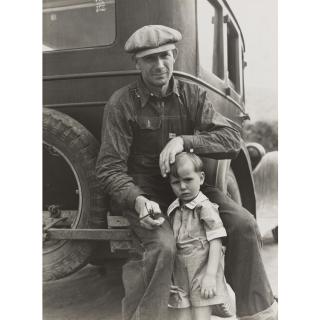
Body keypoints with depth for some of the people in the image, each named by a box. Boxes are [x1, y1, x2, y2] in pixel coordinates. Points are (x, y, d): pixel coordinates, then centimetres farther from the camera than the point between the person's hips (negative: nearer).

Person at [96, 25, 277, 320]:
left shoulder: (192, 95, -1)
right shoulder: (122, 104, -10)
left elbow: (232, 140, -10)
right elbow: (109, 168, -12)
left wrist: (183, 140, -26)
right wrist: (138, 201, -31)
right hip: (142, 192, -3)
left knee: (244, 225, -12)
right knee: (162, 245, -31)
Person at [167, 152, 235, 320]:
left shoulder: (205, 207, -10)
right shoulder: (172, 210, 7)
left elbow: (215, 242, -13)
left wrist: (210, 275, -19)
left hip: (202, 273, -5)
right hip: (180, 276, 6)